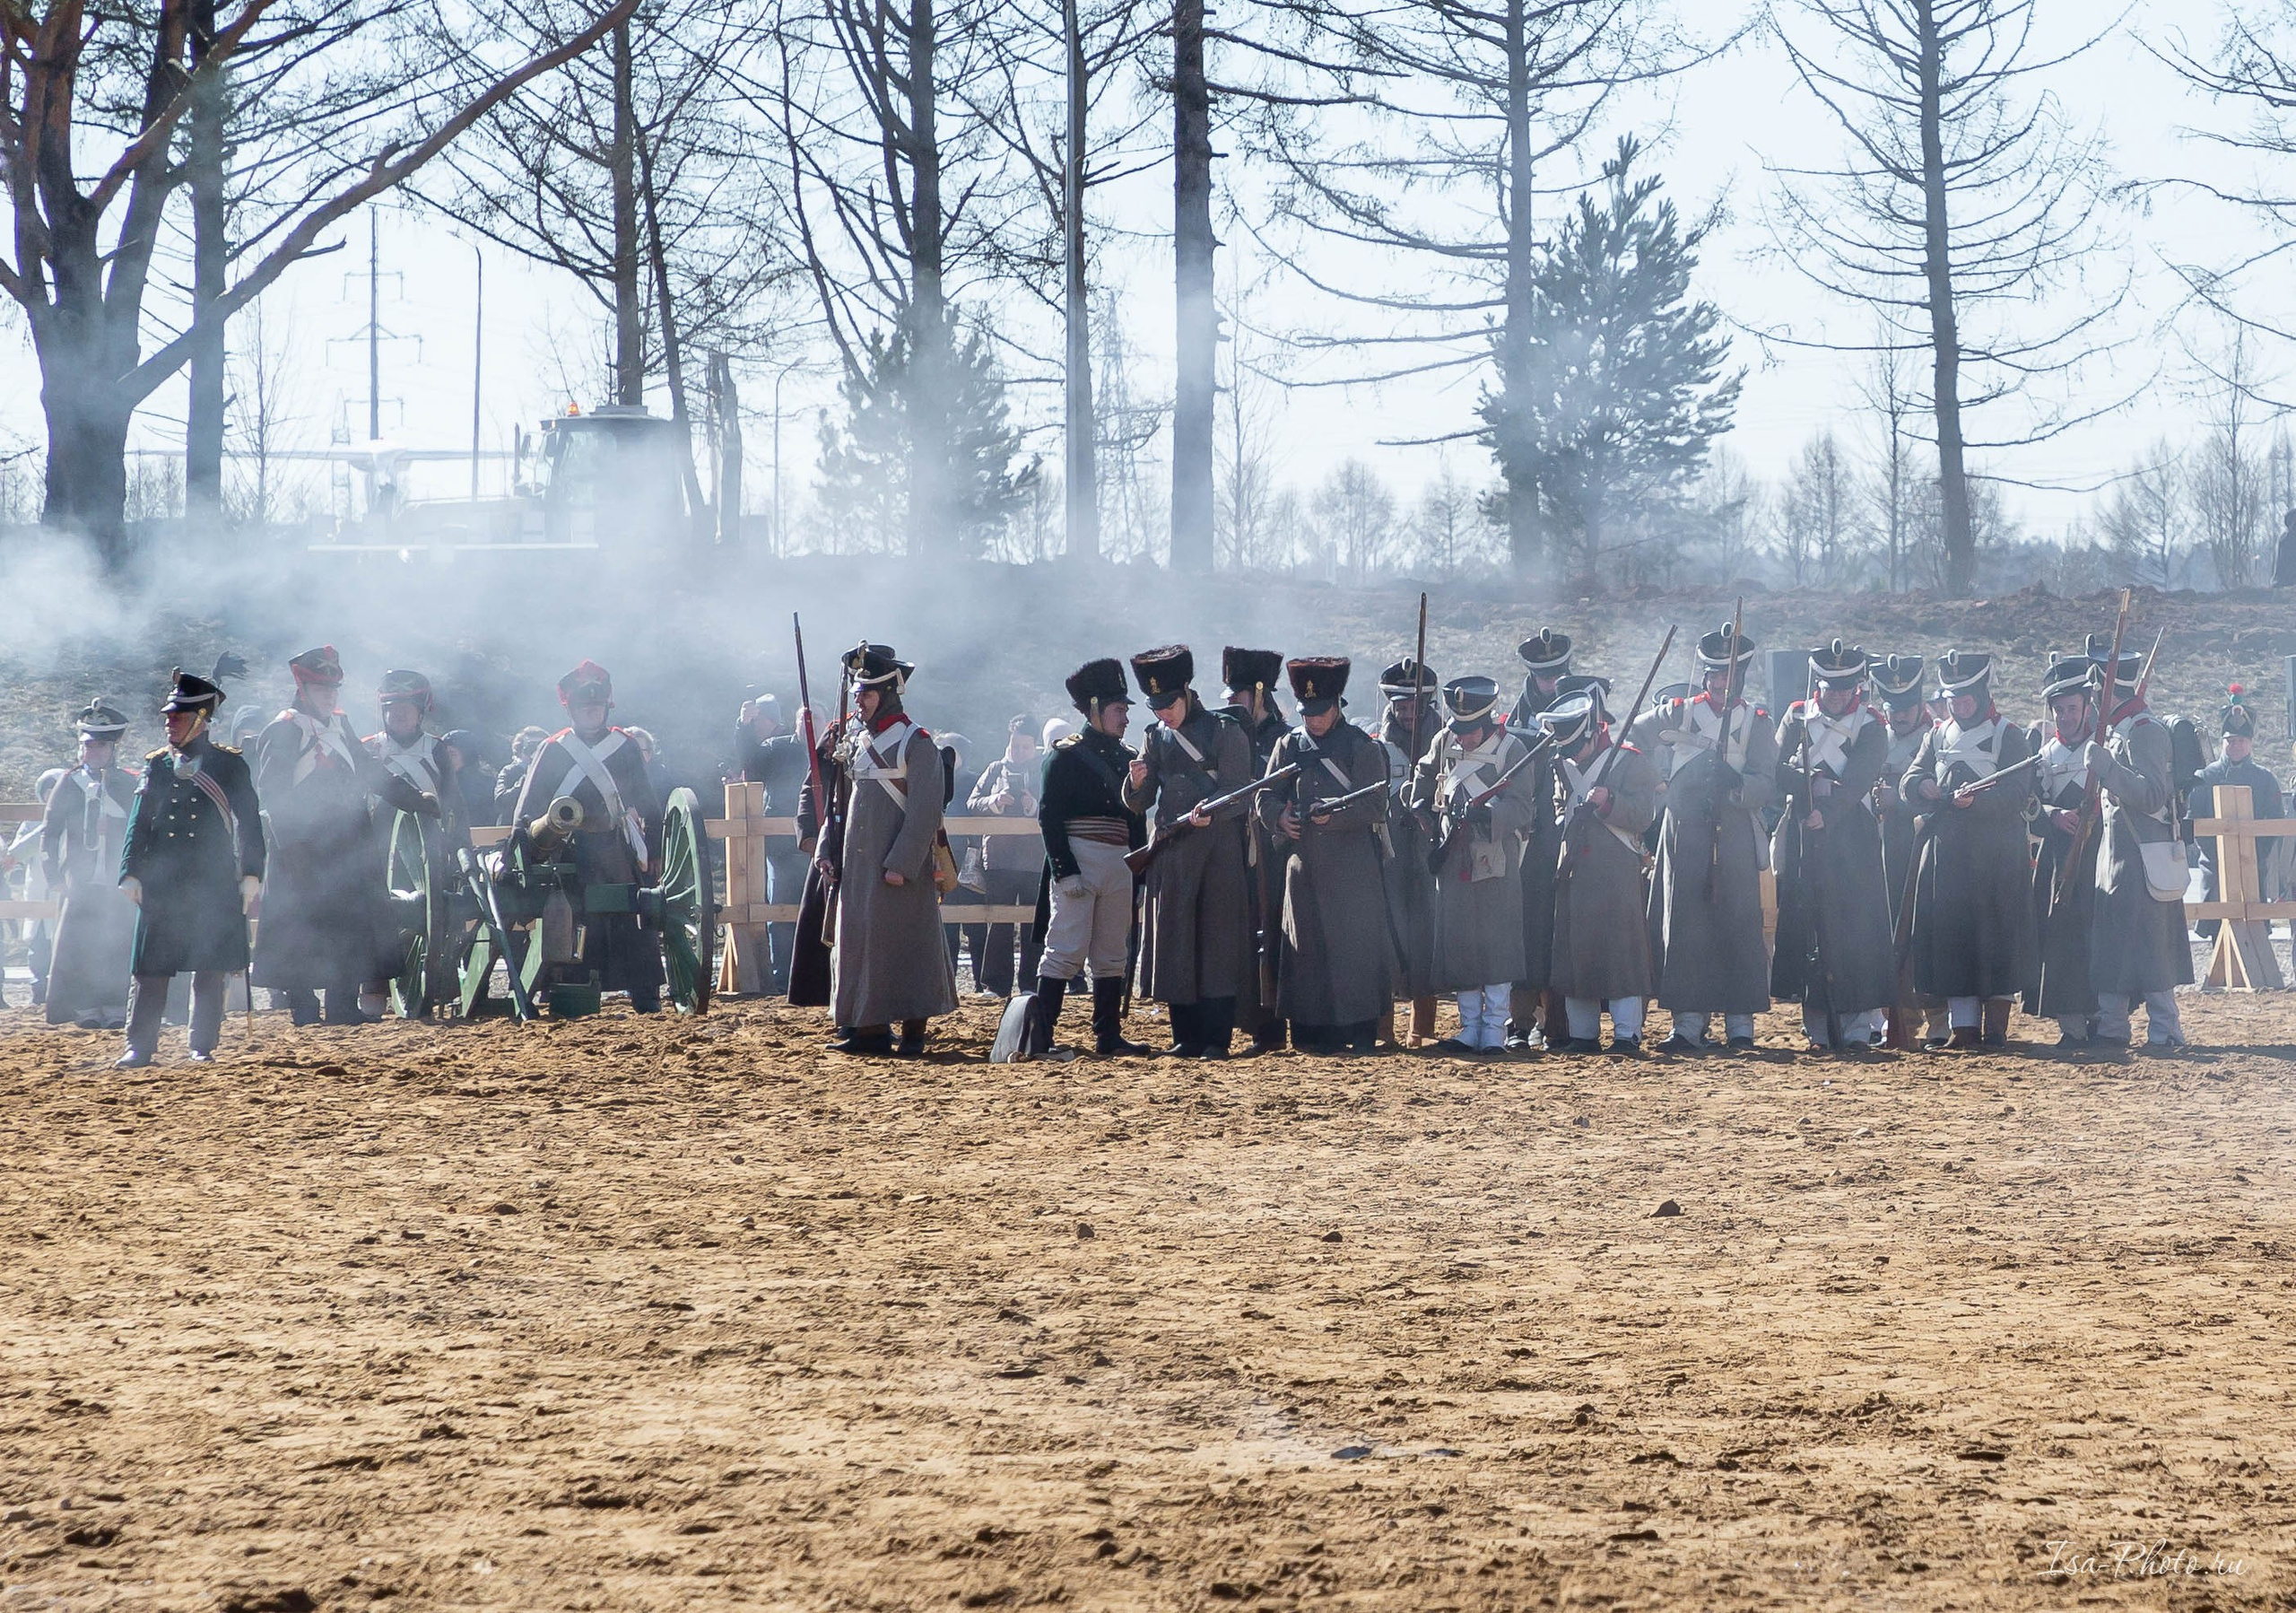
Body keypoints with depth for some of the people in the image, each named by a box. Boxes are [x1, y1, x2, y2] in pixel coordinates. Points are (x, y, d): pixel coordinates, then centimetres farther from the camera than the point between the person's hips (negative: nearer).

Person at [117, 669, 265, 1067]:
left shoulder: (230, 765, 4)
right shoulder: (156, 766, 11)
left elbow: (250, 823, 3)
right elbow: (139, 825, 10)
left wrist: (251, 874, -5)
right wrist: (130, 873, -1)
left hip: (214, 886, -2)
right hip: (160, 885, 2)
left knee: (211, 970, -1)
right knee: (150, 968, 0)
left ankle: (202, 1047, 8)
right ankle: (139, 1046, 5)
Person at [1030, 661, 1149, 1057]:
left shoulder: (1126, 758, 15)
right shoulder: (1066, 755, -4)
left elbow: (1136, 819, 19)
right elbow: (1049, 816, -9)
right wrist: (1065, 871, -16)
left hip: (1118, 867, 7)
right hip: (1077, 863, -7)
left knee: (1113, 955, 9)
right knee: (1066, 950, -10)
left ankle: (1109, 1038, 15)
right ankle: (1041, 1036, -8)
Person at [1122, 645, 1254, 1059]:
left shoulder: (1226, 731, -3)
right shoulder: (1157, 738, 12)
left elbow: (1241, 795, -7)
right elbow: (1139, 804, 12)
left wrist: (1211, 812, -26)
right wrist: (1136, 783, -10)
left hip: (1218, 850, -5)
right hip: (1171, 851, 5)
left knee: (1217, 943, -4)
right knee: (1175, 944, 4)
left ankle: (1217, 1038, -2)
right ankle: (1186, 1037, 11)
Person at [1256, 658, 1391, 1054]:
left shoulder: (1362, 747, 1)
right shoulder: (1289, 746, 12)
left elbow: (1374, 805, -5)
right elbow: (1264, 797, 11)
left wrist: (1335, 815, -20)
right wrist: (1279, 817, -10)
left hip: (1352, 867, -4)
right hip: (1303, 863, 4)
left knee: (1356, 944, -5)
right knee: (1307, 947, 3)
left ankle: (1361, 1032, -1)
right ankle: (1314, 1031, 8)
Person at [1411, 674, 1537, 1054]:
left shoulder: (1511, 748, -7)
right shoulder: (1444, 743, 7)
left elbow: (1521, 807, -14)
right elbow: (1424, 777, 29)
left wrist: (1488, 814, -30)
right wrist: (1419, 808, 16)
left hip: (1495, 862, -5)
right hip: (1452, 862, 5)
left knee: (1495, 946, -5)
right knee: (1457, 947, 5)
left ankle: (1494, 1030, 0)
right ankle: (1470, 1028, 13)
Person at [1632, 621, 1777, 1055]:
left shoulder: (1757, 724, 7)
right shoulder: (1678, 714, 10)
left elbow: (1767, 787, -3)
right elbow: (1632, 738, 25)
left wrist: (1738, 784, -22)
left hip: (1736, 837, -1)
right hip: (1685, 835, 1)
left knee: (1739, 926, -3)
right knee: (1685, 926, -3)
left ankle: (1740, 1022, 2)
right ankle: (1689, 1022, -2)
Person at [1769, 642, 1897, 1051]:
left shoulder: (1871, 727, 2)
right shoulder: (1797, 718, 10)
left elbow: (1858, 781, -11)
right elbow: (1775, 772, 1)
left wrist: (1827, 811, -25)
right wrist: (1810, 781, -17)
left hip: (1851, 836, -2)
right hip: (1800, 834, 2)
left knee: (1857, 930, -6)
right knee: (1804, 925, -1)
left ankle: (1859, 1025, -4)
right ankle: (1817, 1026, 4)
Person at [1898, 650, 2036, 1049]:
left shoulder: (2008, 735, 0)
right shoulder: (1938, 736, 17)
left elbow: (2016, 795, -10)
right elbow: (1908, 785, 9)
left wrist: (1976, 800, -26)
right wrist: (1923, 786, -14)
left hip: (1996, 855, -5)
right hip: (1946, 851, 5)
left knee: (1996, 937, -3)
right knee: (1950, 935, 1)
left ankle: (1996, 1027, 3)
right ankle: (1962, 1027, 5)